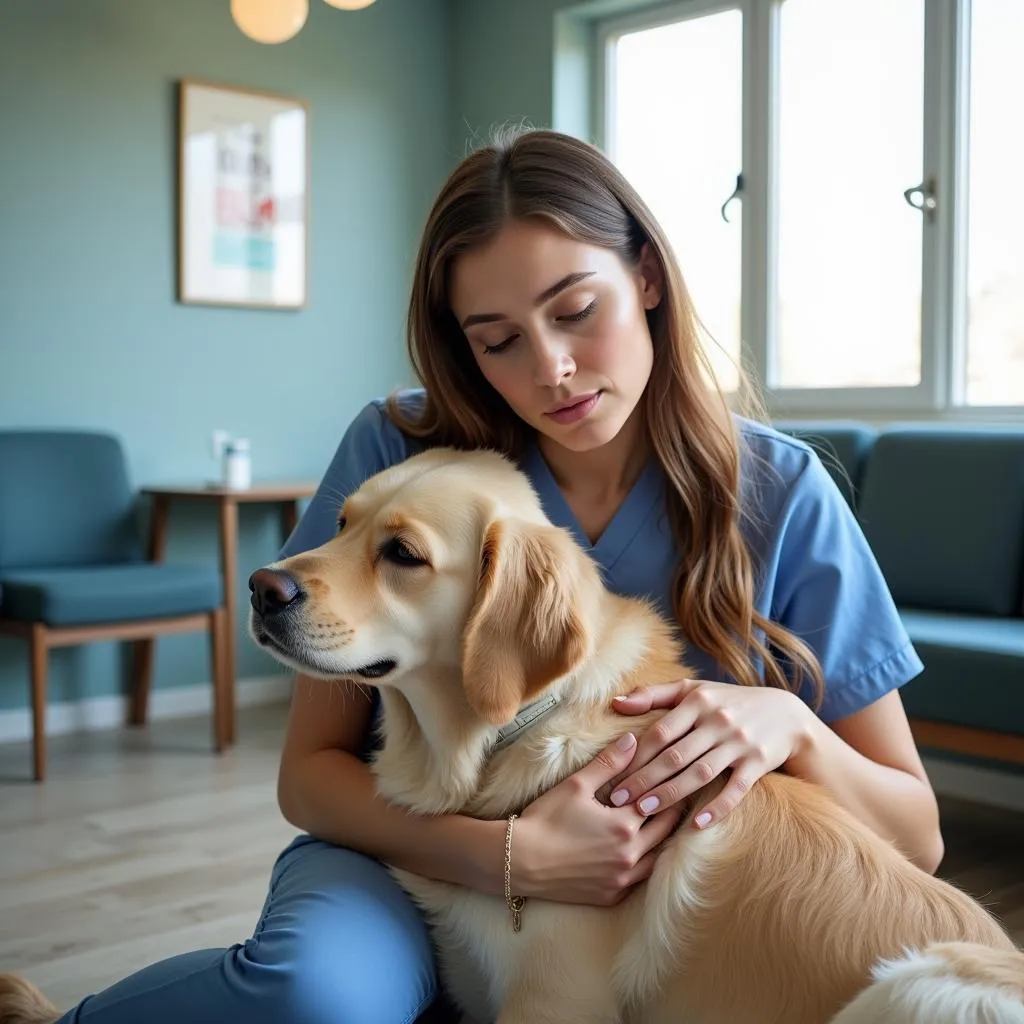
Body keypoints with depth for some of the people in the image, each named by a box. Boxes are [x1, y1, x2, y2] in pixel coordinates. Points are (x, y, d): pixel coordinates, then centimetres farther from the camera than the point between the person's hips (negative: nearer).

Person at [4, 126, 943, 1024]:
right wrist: (508, 854, -26)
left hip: (640, 906, 3)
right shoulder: (400, 449, -12)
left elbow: (917, 840, -5)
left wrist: (788, 725, -26)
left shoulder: (778, 491, -11)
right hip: (411, 860, -2)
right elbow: (310, 771, -9)